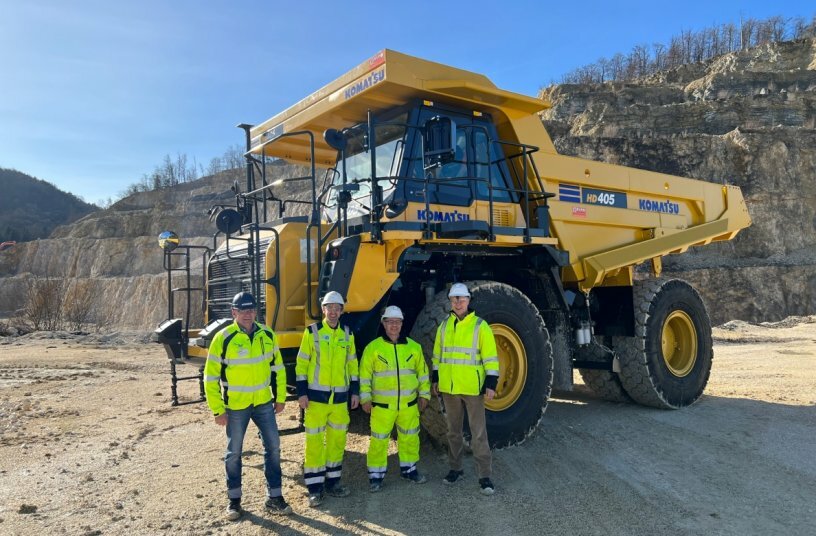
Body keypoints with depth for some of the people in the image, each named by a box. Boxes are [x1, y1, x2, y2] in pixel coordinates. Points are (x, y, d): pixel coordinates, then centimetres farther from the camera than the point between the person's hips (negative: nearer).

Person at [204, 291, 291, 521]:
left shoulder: (267, 335, -3)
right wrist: (218, 410, -10)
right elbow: (211, 377, -10)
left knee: (273, 447, 5)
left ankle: (274, 497, 19)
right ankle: (234, 500, 27)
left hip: (264, 402, 3)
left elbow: (277, 368, 8)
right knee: (234, 453, 10)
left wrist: (280, 397, 8)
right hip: (235, 406, -3)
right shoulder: (223, 339, -15)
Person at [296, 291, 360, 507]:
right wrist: (302, 392, -8)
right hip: (316, 396, -4)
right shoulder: (312, 332, -4)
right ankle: (315, 487, 9)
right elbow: (302, 363, -3)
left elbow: (352, 364, 12)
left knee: (337, 438, 10)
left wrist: (355, 391, 9)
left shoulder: (347, 334, 7)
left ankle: (333, 481, 24)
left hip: (340, 396, 4)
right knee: (315, 440, -1)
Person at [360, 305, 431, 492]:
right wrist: (365, 398, -7)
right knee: (379, 441, 2)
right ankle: (376, 475, 16)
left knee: (410, 438, 14)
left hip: (409, 404, 3)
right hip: (382, 405, -3)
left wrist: (424, 394, 10)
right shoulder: (373, 348, -4)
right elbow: (365, 375, -3)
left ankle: (408, 468, 33)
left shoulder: (414, 347, 5)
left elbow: (422, 372, 12)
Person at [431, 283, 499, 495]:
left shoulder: (480, 326, -7)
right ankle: (455, 469, 29)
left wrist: (491, 384, -14)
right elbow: (437, 355, 15)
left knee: (478, 434, -2)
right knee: (453, 431, 15)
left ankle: (485, 476, 5)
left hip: (473, 388, -4)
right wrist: (435, 379, 14)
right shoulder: (444, 325, 7)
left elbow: (490, 358, -8)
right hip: (449, 389, 5)